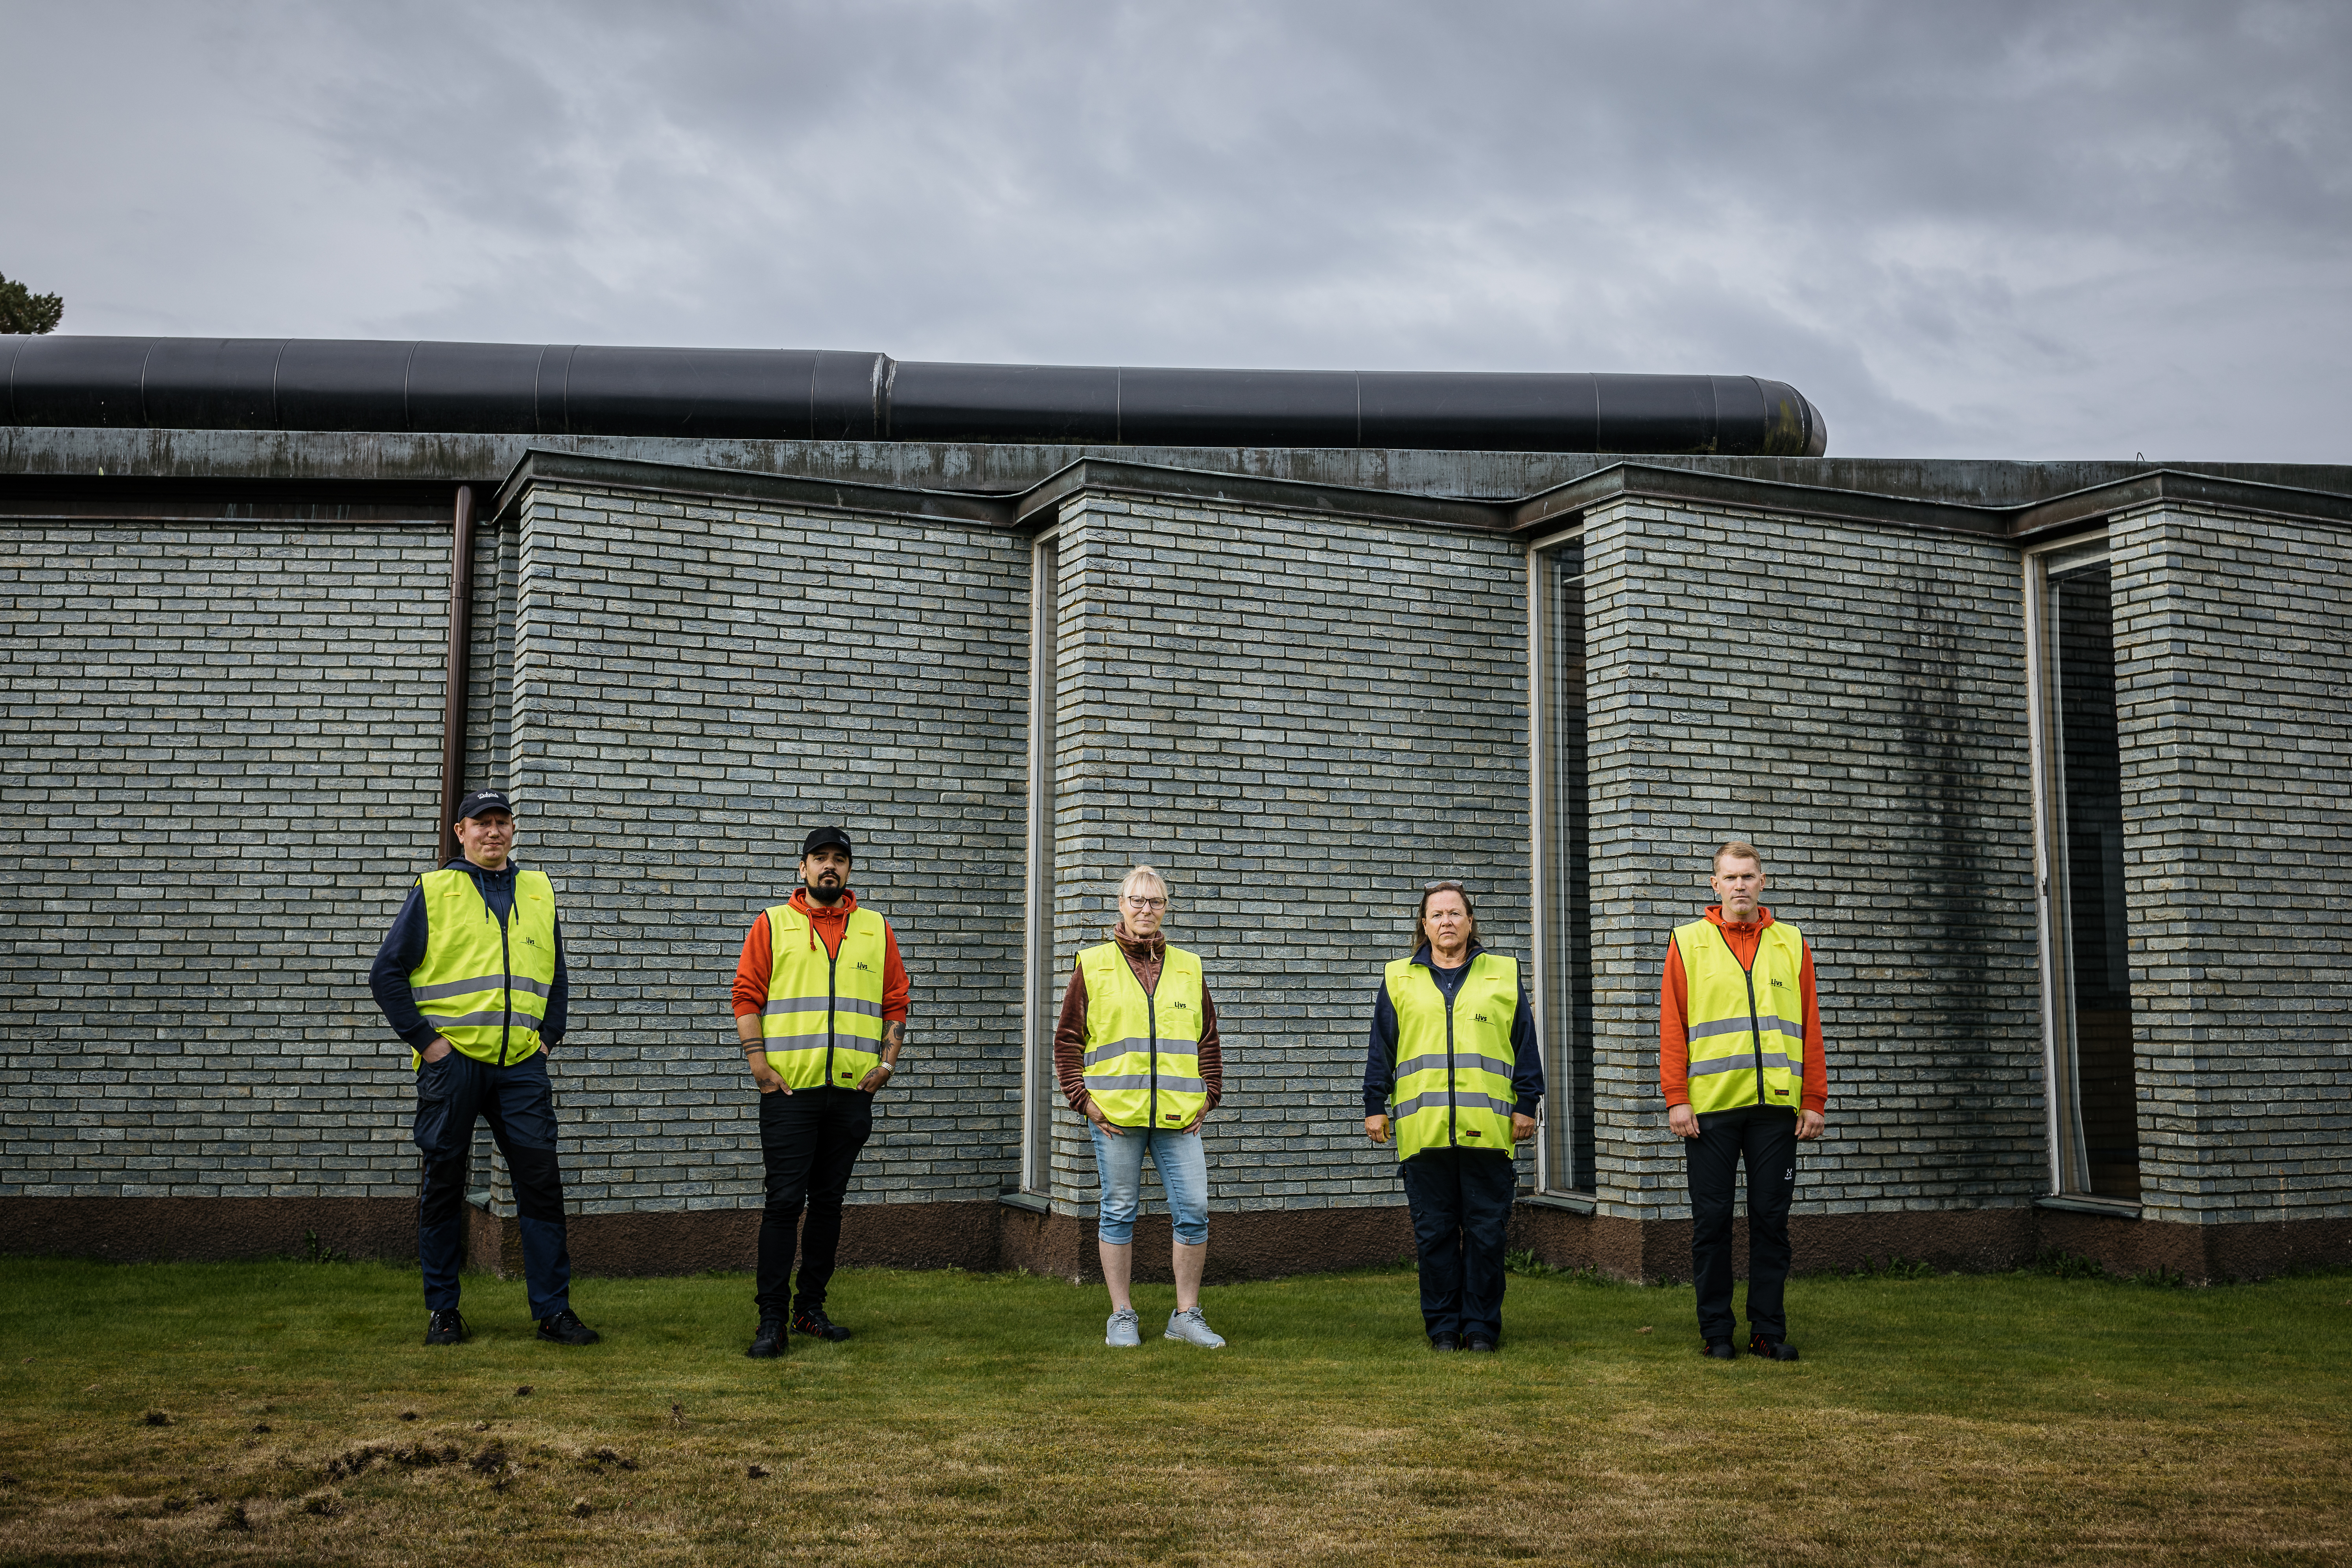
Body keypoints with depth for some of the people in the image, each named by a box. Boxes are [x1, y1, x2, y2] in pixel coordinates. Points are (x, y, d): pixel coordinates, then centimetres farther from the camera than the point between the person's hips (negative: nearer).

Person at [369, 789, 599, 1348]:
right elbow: (387, 973, 1)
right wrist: (423, 1039, -6)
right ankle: (442, 1311, 16)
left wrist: (548, 1036, 11)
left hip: (521, 1066, 3)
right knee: (444, 1184, 5)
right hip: (452, 1061, -3)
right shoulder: (434, 891, 3)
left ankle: (554, 1310, 5)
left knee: (542, 1182, -1)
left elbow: (557, 975, 23)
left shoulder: (538, 892, 14)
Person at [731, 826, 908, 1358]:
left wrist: (888, 1060, 2)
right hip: (790, 1089, -3)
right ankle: (771, 1319, -2)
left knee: (829, 1202, 9)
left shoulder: (877, 930, 12)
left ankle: (811, 1308, 19)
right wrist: (758, 1061, -8)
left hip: (853, 1090, 3)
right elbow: (747, 995, 1)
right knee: (784, 1201, -5)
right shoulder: (772, 925, 5)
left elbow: (896, 1001, 13)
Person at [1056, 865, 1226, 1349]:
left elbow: (1208, 1039, 18)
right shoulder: (1093, 965, 5)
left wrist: (1210, 1094, 7)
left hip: (1179, 1116, 2)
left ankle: (1186, 1316, 12)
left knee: (1193, 1211, -1)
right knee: (1119, 1213, 5)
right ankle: (1122, 1317, 15)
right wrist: (1083, 1098, -2)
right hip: (1115, 1115, -2)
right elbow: (1067, 1040, 6)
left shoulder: (1188, 968, 13)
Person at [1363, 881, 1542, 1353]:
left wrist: (1526, 1105, 5)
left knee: (1486, 1232, 2)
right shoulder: (1400, 979, 12)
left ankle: (1481, 1327, 11)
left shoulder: (1503, 974, 11)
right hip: (1423, 1131, 1)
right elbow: (1381, 1049, 13)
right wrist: (1375, 1106, 8)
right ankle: (1443, 1327, 13)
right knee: (1434, 1233, 4)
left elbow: (1525, 1044, 10)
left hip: (1487, 1130, -1)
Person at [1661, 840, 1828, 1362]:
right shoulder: (1688, 942, 7)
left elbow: (1810, 1027, 10)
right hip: (1709, 1105, -1)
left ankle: (1769, 1329, 11)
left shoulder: (1791, 943, 12)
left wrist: (1814, 1100, 3)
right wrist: (1676, 1098, -6)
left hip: (1776, 1104, 2)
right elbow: (1672, 1025, 2)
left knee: (1771, 1219, 4)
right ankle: (1716, 1330, 10)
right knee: (1712, 1220, 2)